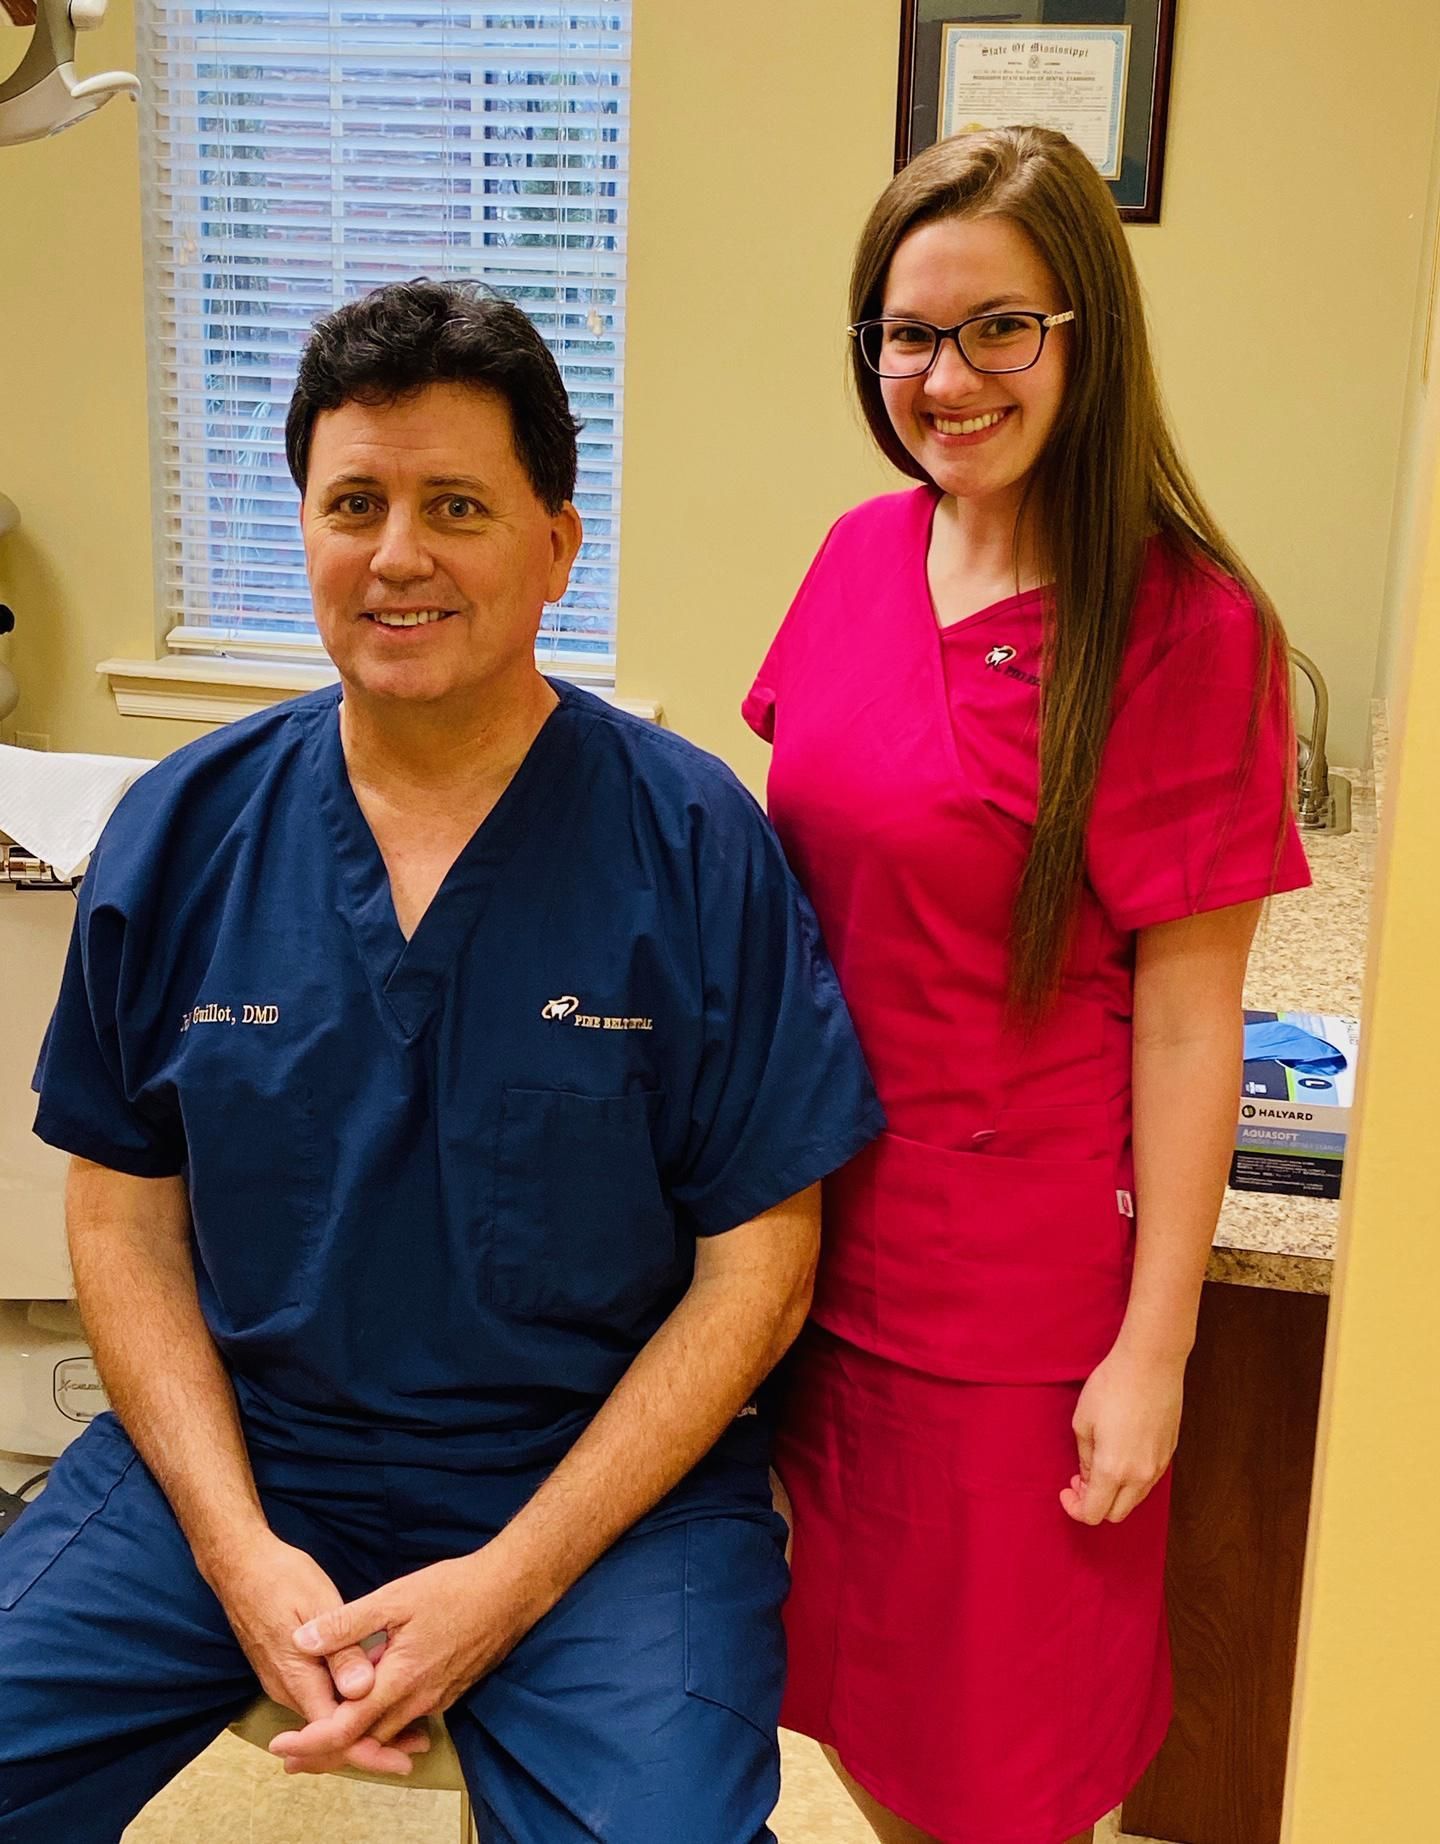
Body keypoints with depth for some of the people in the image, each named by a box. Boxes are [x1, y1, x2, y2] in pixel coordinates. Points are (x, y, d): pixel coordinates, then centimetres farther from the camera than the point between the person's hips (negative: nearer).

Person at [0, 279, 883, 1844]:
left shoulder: (696, 849, -10)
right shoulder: (182, 834, 0)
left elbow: (754, 1269, -7)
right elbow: (129, 1219, 4)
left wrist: (510, 1581, -13)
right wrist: (240, 1551, -8)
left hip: (604, 1476, -2)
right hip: (234, 1448, 3)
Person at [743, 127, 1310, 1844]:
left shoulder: (1186, 628, -17)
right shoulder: (862, 557, 1)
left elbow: (1189, 1018, -14)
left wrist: (1154, 1346, -12)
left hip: (1019, 1264, -5)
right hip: (814, 1213, 6)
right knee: (851, 1655, 23)